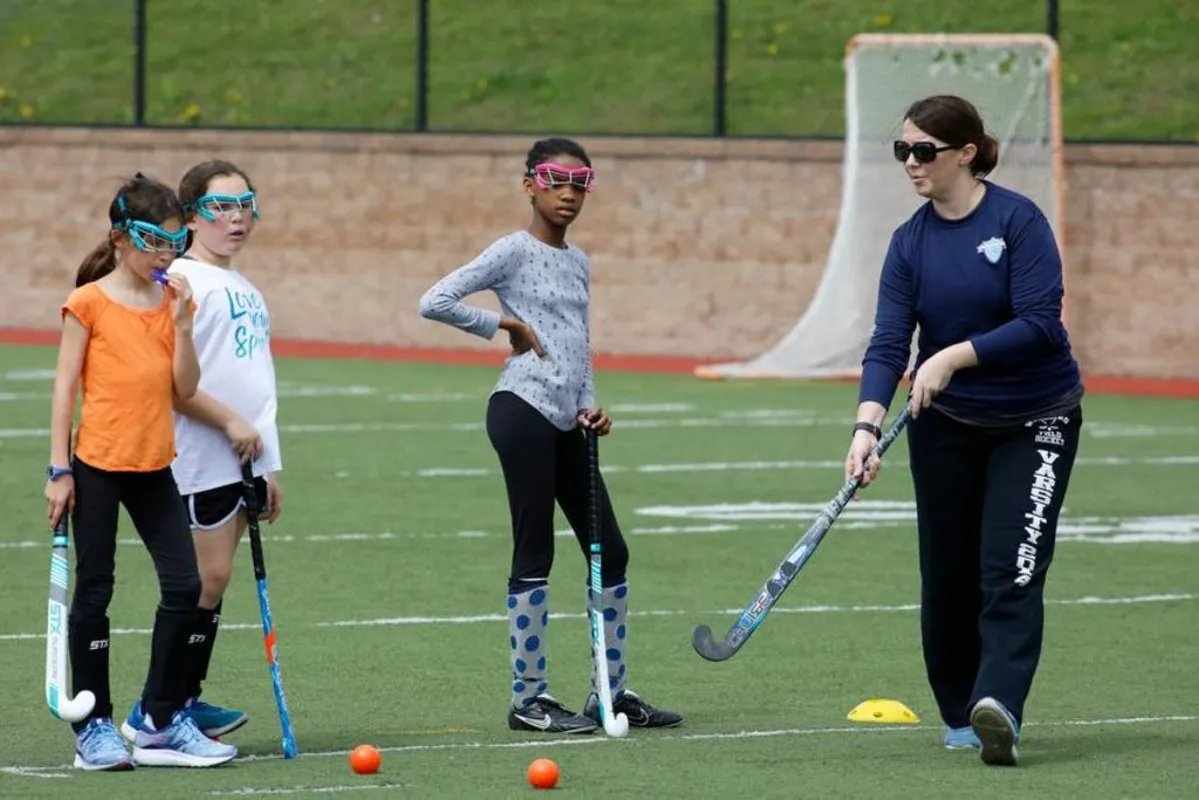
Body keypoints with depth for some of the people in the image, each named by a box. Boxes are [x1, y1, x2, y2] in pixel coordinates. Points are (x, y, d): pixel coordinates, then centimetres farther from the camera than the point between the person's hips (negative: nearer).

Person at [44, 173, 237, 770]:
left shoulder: (173, 302, 7)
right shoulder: (90, 303, -7)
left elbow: (185, 387, 3)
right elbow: (64, 388, -6)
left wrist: (182, 323, -8)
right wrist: (59, 471, -9)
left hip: (153, 466, 5)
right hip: (97, 466, -5)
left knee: (184, 586, 0)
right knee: (94, 592, 2)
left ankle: (161, 720, 10)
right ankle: (93, 728, 8)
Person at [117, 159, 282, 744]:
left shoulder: (246, 291, 19)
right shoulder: (184, 282, -10)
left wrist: (267, 467, 22)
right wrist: (229, 422, -17)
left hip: (244, 458, 8)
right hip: (202, 459, -8)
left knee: (212, 581, 8)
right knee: (207, 578, -10)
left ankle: (184, 701, 11)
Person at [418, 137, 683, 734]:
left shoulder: (579, 264, 18)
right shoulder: (516, 251, -5)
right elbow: (436, 302, -14)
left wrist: (588, 405, 7)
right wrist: (507, 323, -9)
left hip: (566, 423, 8)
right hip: (523, 410, -8)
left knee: (610, 552, 8)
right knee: (534, 554, -5)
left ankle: (610, 692, 18)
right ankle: (528, 698, 1)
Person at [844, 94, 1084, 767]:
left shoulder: (1018, 220, -15)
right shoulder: (911, 243, -2)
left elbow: (1039, 322, -22)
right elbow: (889, 342, -10)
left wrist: (954, 357, -28)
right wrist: (868, 423, -25)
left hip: (1036, 421, -4)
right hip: (947, 426, 5)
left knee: (1012, 570, -16)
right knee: (949, 575, 7)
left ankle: (999, 707, -28)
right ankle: (960, 717, 20)